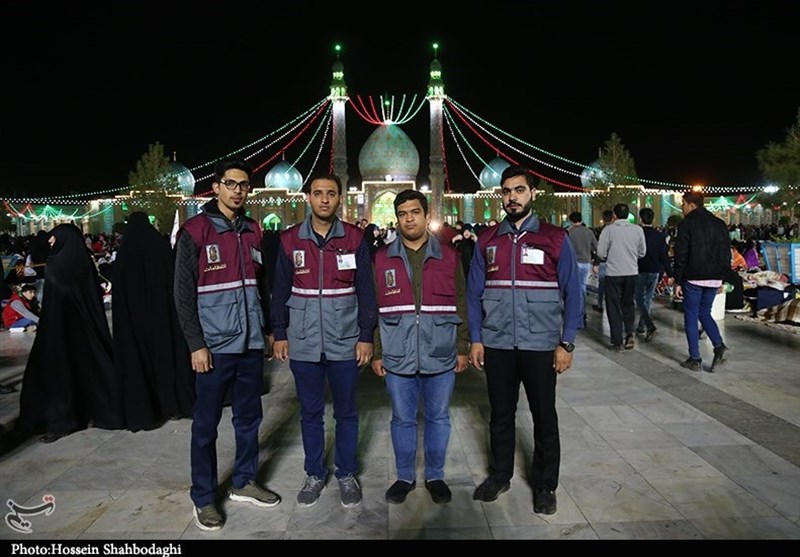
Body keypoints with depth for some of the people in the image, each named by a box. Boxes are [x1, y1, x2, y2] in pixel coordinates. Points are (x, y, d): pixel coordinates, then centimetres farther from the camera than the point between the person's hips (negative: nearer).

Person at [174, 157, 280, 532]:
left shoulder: (253, 231, 9)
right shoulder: (194, 231, -6)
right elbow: (184, 294, -8)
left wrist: (269, 329, 11)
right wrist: (196, 344, -12)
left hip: (251, 343, 5)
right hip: (214, 345, -5)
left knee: (249, 417, 15)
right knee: (206, 424, 7)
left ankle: (244, 483, 32)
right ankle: (203, 498, 23)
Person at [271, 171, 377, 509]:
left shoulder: (355, 238, -3)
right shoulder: (290, 240, 1)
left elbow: (366, 290, -2)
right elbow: (280, 291, 5)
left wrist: (366, 336, -5)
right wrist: (279, 334, 3)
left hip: (345, 343, -1)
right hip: (303, 343, 1)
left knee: (346, 412, 12)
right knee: (310, 413, 14)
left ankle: (347, 474, 30)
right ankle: (314, 474, 31)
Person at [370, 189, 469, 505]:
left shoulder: (449, 256, 3)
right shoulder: (382, 259, 3)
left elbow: (461, 305, 5)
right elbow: (373, 310, 4)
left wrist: (462, 348, 2)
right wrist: (376, 353, 2)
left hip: (441, 357, 0)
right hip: (397, 358, 0)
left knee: (438, 418, 12)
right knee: (402, 419, 12)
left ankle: (435, 476, 32)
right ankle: (405, 477, 31)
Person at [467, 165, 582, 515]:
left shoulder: (555, 239, -3)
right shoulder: (486, 241, 4)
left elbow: (572, 293, -2)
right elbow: (474, 293, 5)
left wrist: (566, 343, -6)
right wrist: (475, 339, 0)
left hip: (540, 346, -2)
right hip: (496, 345, 2)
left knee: (544, 417, 11)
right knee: (500, 414, 16)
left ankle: (545, 486, 30)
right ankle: (499, 475, 35)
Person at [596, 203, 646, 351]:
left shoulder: (608, 229, -9)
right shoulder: (638, 229, -1)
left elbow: (601, 253, -9)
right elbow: (642, 252, 6)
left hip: (613, 273, -3)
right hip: (632, 272, 3)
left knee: (614, 307, 7)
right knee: (628, 303, 20)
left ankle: (617, 342, 9)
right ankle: (630, 333, 6)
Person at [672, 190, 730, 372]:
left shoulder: (687, 224, -8)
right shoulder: (720, 224, 11)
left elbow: (680, 255, -10)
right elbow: (726, 253, 13)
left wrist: (677, 282, -6)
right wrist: (721, 278, 18)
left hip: (693, 279, -6)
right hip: (714, 279, 6)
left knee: (691, 317, 4)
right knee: (705, 313, 20)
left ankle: (695, 359, 6)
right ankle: (719, 345, -1)